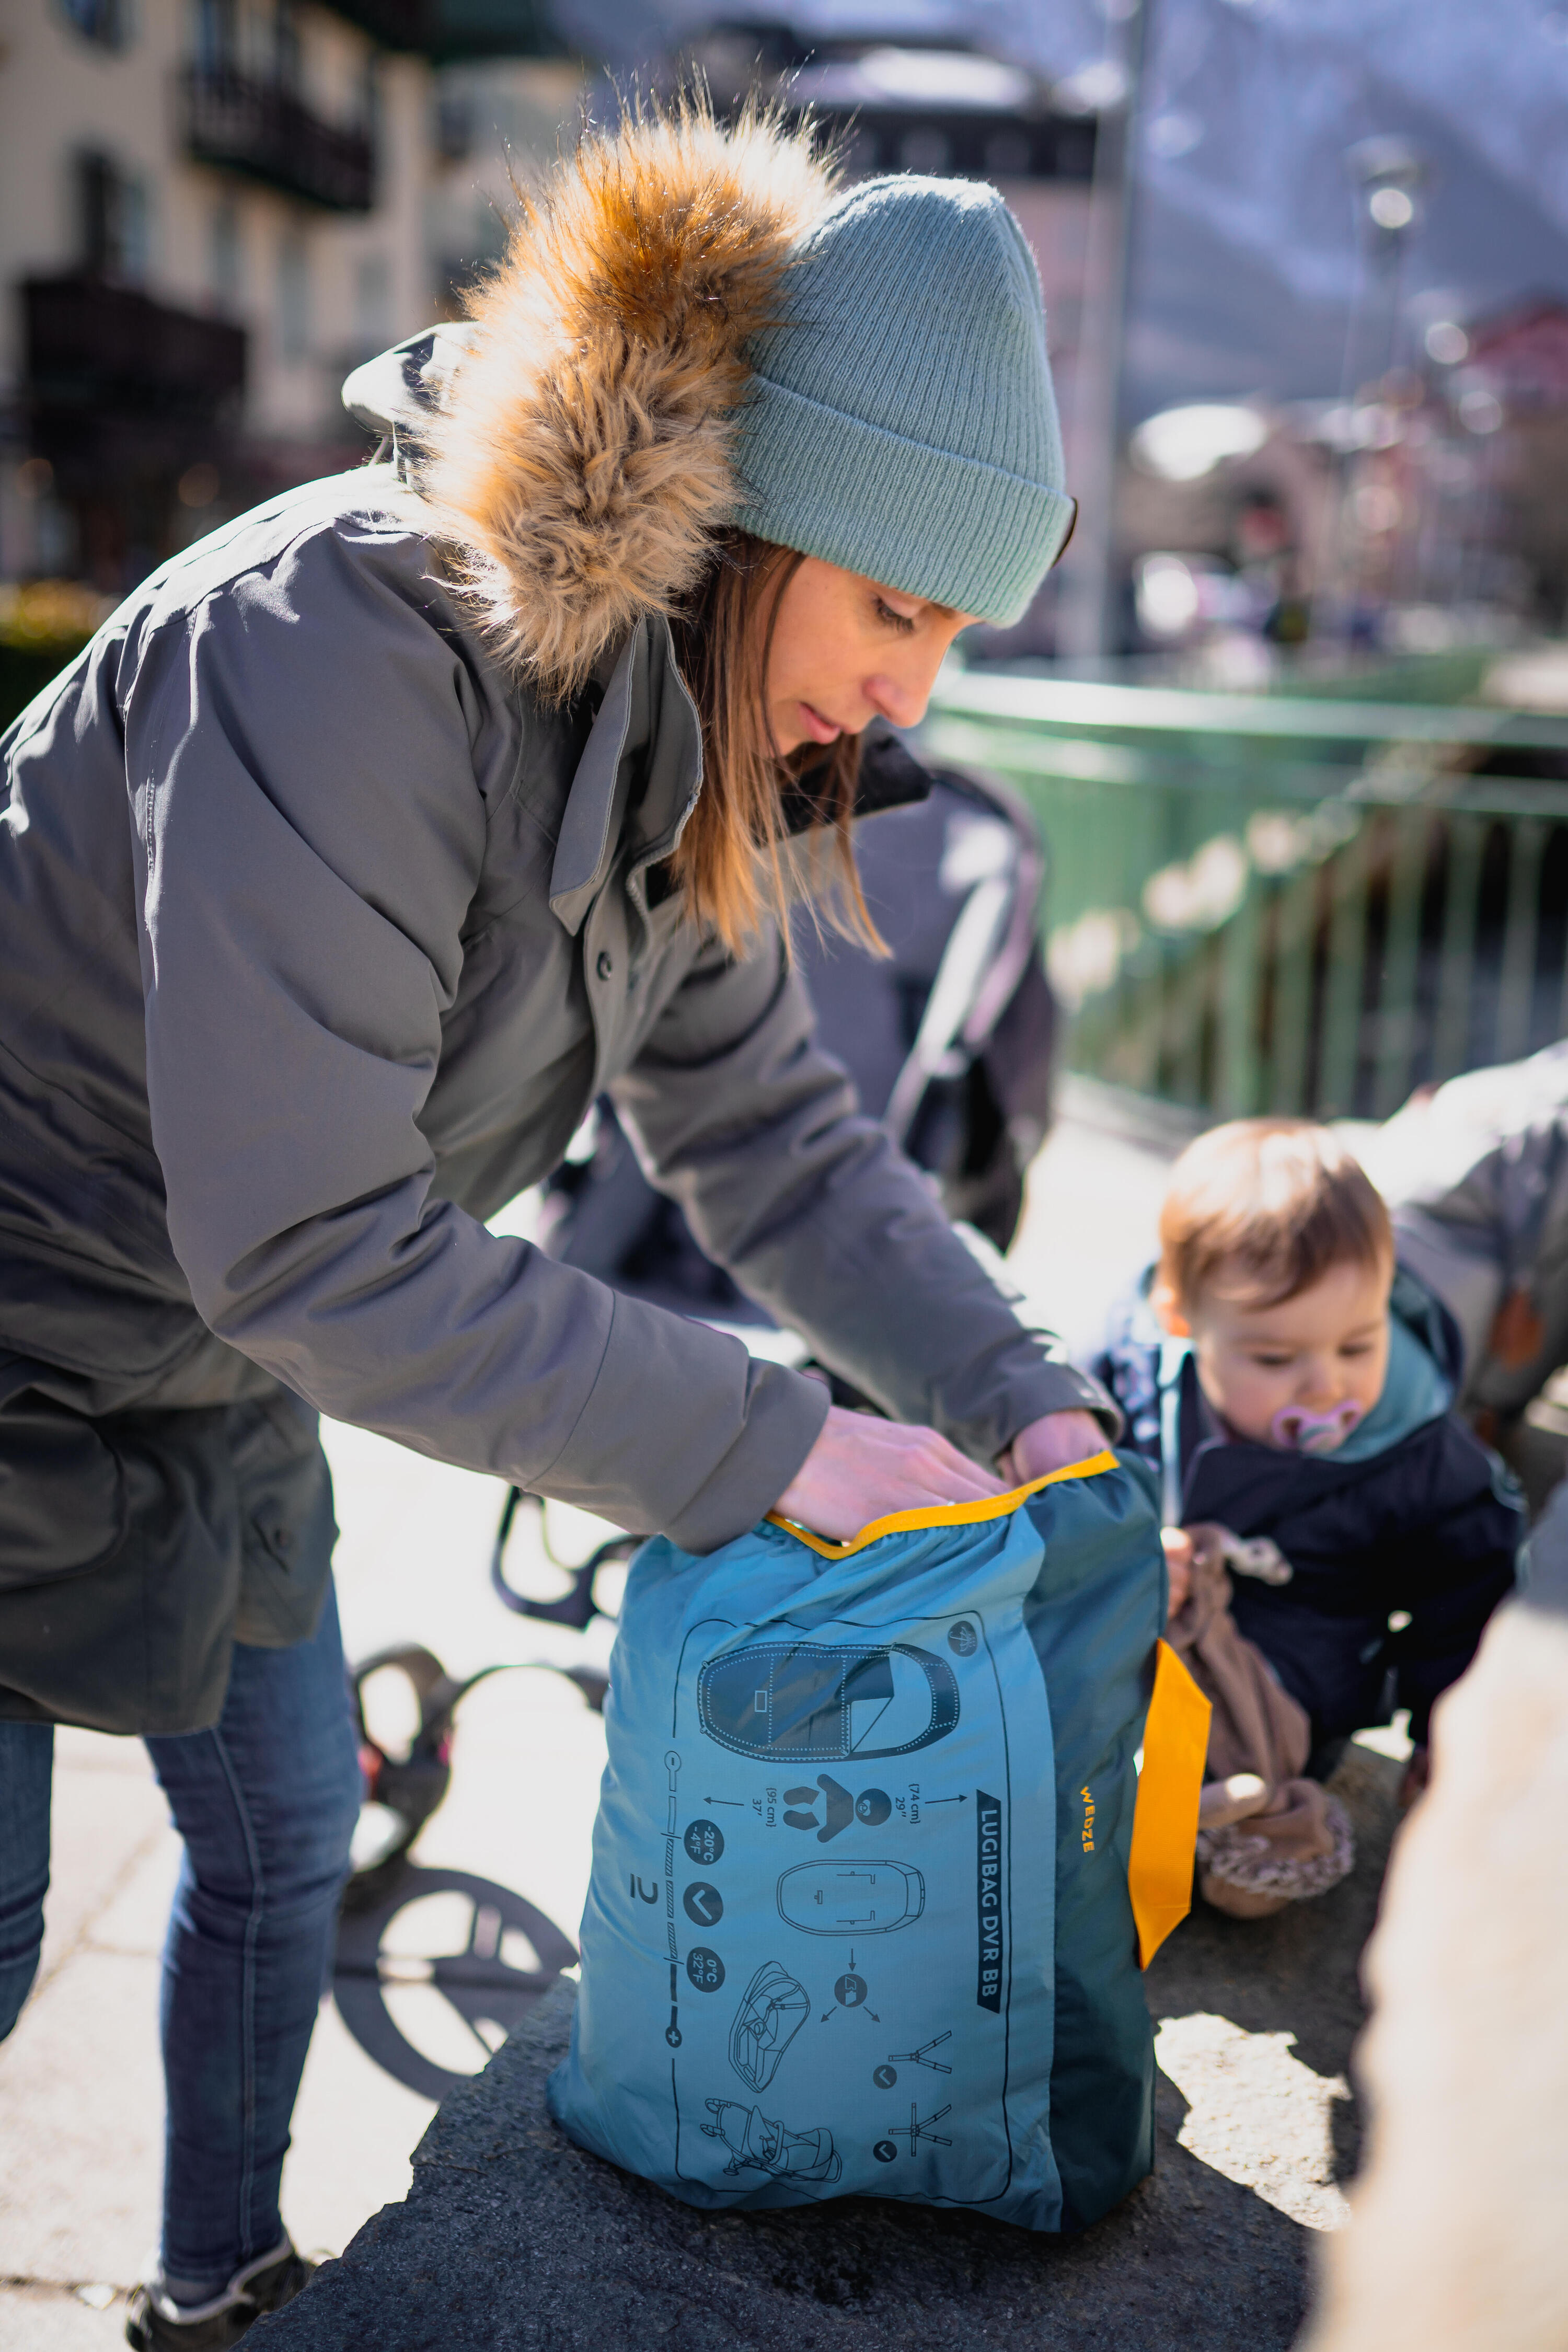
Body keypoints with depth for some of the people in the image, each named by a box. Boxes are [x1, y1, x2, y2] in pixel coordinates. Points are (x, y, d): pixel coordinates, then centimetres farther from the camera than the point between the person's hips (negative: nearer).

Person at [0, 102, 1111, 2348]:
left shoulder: (677, 745, -5)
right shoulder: (350, 646, -32)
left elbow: (771, 1128, 1)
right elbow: (318, 1251, -33)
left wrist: (1026, 1403, -10)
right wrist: (777, 1447, -29)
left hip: (205, 1365, 8)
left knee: (285, 1830, 17)